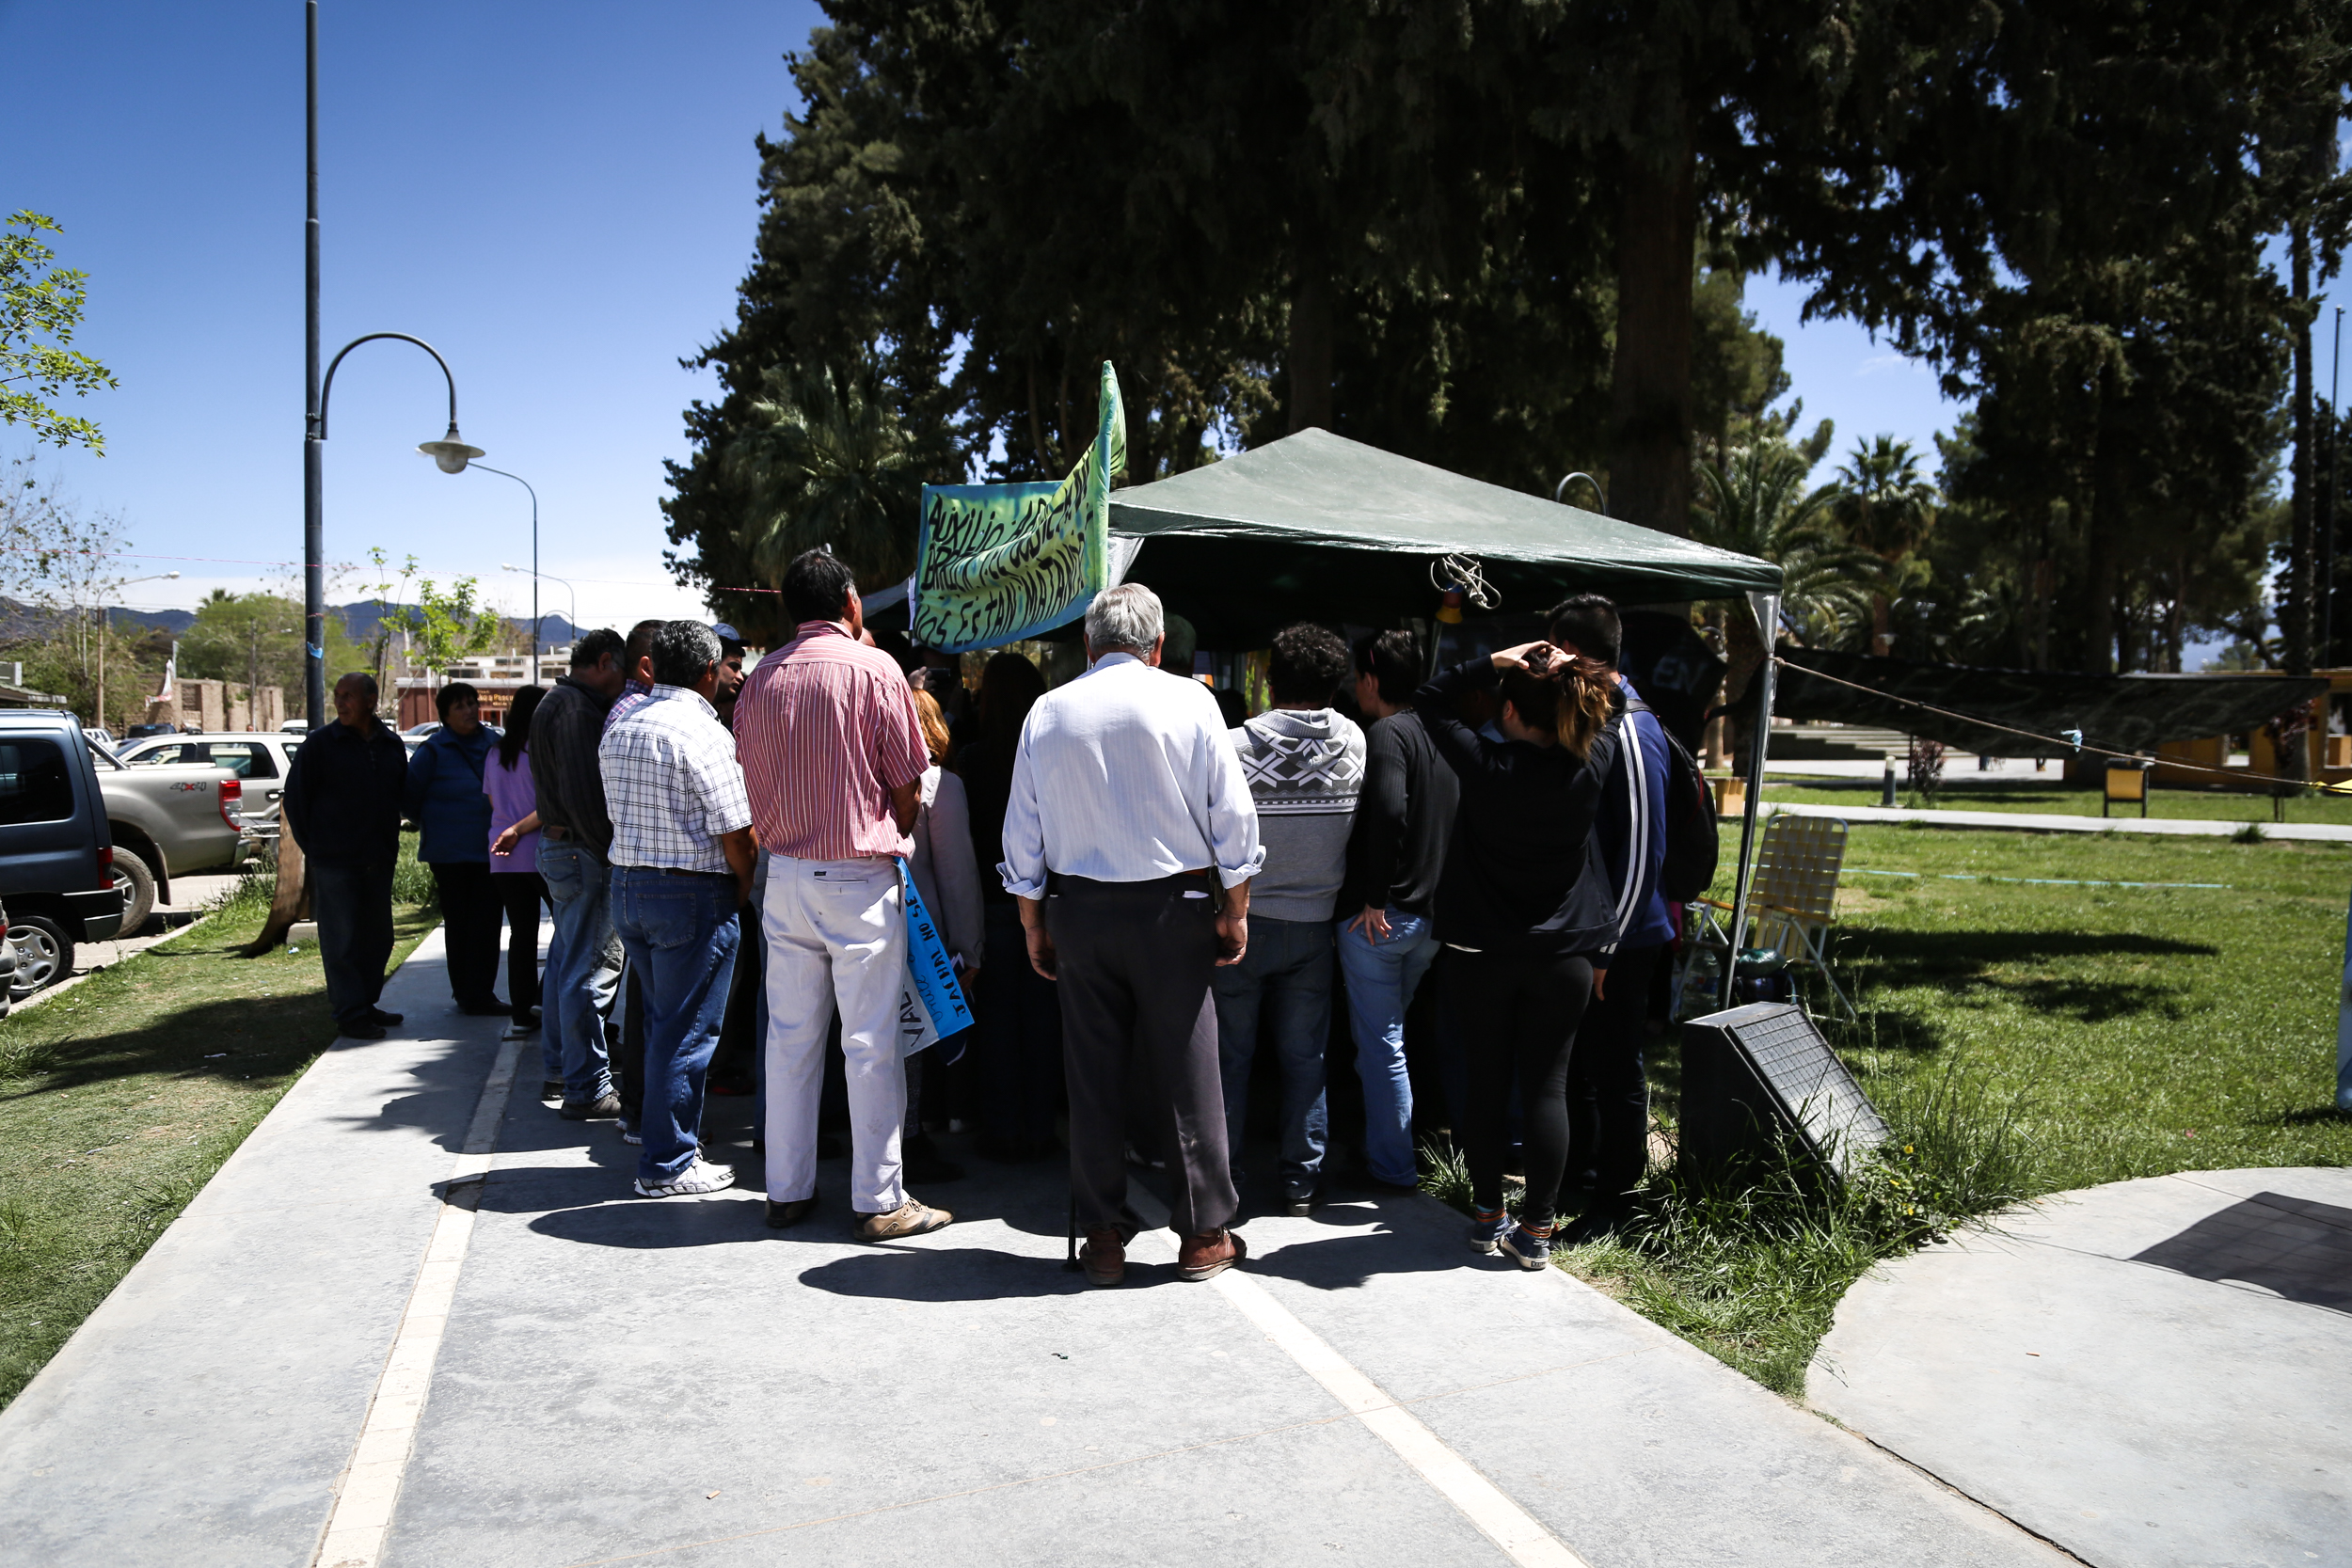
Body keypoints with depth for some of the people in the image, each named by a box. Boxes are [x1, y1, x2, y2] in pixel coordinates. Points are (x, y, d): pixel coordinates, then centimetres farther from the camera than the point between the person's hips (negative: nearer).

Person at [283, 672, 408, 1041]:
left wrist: (390, 844, 11)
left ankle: (365, 1005, 23)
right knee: (341, 941, -3)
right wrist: (312, 848, -2)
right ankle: (350, 1015, 1)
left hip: (378, 861, 5)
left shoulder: (392, 745, 9)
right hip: (334, 862, -5)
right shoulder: (320, 743, -3)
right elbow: (295, 797, 0)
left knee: (378, 937, 11)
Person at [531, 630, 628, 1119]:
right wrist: (612, 853, -20)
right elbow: (583, 795, -24)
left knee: (567, 960, 19)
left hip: (558, 846, 11)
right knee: (591, 969, -7)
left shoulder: (557, 703, 17)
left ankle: (560, 1069, 30)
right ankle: (588, 1089, -3)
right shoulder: (577, 708, -16)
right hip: (582, 851, -11)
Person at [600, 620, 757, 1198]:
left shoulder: (618, 729, 10)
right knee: (686, 1030, 1)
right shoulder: (702, 733, -16)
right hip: (692, 895, -8)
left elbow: (622, 815, 15)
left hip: (628, 885, 8)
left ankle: (654, 1122, 34)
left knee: (660, 1018, 22)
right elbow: (735, 831, -17)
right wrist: (743, 889, 0)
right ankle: (667, 1165, 8)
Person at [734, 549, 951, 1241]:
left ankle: (787, 1190, 21)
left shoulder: (760, 679, 6)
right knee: (871, 1042, 1)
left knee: (790, 1037, 12)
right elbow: (906, 787, -5)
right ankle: (880, 1200, 7)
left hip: (784, 877, 5)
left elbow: (755, 782, 10)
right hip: (859, 879, -5)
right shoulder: (872, 669, -8)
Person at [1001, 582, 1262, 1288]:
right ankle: (1204, 1234, 14)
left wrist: (1033, 923, 15)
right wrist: (1234, 911, 5)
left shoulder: (1047, 712, 5)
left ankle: (1103, 1237, 15)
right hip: (1171, 909, -2)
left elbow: (1022, 833, 7)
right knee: (1185, 1070, 5)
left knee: (1092, 1073, 8)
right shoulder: (1190, 701, -3)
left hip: (1079, 910, 2)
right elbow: (1233, 816, -3)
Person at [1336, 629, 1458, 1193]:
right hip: (1431, 915, 8)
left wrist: (1374, 897, -20)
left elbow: (1389, 812, -29)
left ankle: (1393, 1167, 11)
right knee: (1384, 1035, 22)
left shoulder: (1386, 735, -14)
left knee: (1380, 1044, 3)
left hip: (1377, 917, -8)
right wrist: (1434, 891, 16)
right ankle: (1384, 1145, 33)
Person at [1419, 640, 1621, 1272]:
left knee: (1487, 1082, 11)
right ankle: (1536, 1230, 9)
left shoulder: (1487, 765, -13)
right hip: (1564, 955, 1)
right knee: (1547, 1087, 5)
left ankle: (1488, 1217, 20)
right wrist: (1573, 677, -3)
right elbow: (1606, 714, 14)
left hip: (1482, 953, -1)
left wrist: (1492, 663, -8)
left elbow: (1429, 699, 0)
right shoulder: (1590, 765, -8)